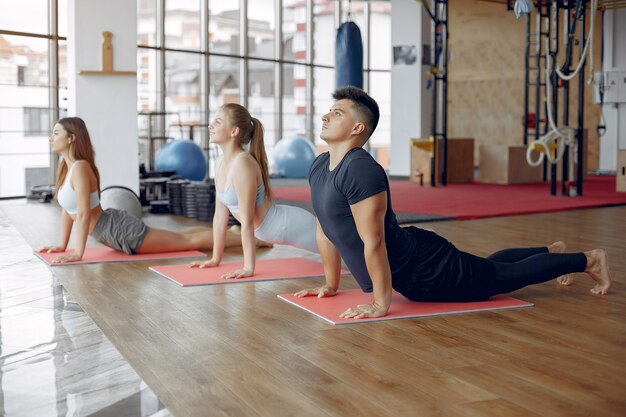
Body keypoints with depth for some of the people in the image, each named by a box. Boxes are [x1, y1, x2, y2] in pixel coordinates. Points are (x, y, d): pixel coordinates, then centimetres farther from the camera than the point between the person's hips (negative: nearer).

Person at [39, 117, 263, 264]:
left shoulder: (80, 168, -21)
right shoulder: (65, 165, 7)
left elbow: (83, 214, -27)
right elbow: (67, 209, 15)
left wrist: (78, 253, -27)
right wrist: (62, 245, 14)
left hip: (120, 230, -9)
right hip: (112, 229, 9)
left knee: (189, 240, -1)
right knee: (181, 238, 23)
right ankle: (229, 233, 36)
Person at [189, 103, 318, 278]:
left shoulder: (243, 164, -28)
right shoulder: (224, 164, -1)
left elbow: (247, 221, -27)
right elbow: (220, 215, 5)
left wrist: (248, 267, -23)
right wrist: (215, 259, 9)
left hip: (289, 225, -9)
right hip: (273, 230, 9)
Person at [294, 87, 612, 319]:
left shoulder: (361, 170, -30)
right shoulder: (318, 167, 0)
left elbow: (373, 242, -31)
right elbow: (325, 230, 9)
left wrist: (381, 304, -27)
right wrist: (331, 285, 12)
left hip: (423, 268, -9)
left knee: (504, 277, 9)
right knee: (487, 267, 30)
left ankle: (588, 260, 28)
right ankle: (550, 250, 52)